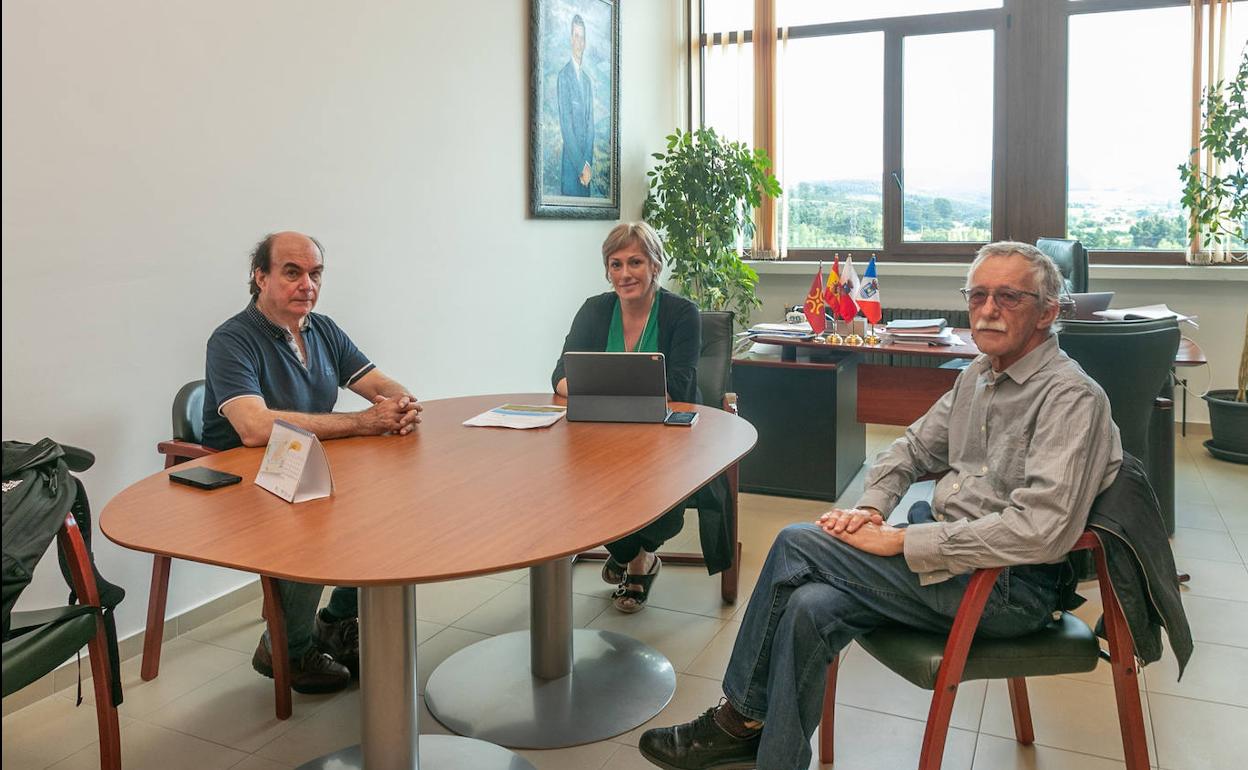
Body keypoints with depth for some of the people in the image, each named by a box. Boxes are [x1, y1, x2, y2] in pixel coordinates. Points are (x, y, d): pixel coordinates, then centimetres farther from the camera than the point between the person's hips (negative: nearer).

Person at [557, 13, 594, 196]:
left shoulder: (587, 80, 16)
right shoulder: (564, 75, -6)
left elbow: (590, 124, 12)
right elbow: (565, 124, -12)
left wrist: (588, 162, -1)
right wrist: (581, 164, -15)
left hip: (587, 163, 6)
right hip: (570, 160, -6)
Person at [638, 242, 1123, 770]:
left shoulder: (1071, 398, -15)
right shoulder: (979, 374, 12)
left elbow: (1039, 531, -26)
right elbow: (911, 449, 20)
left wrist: (900, 541, -22)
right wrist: (870, 507, -1)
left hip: (1011, 587, -7)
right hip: (949, 549, 7)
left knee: (797, 545, -16)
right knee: (811, 608, -15)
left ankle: (741, 719, 2)